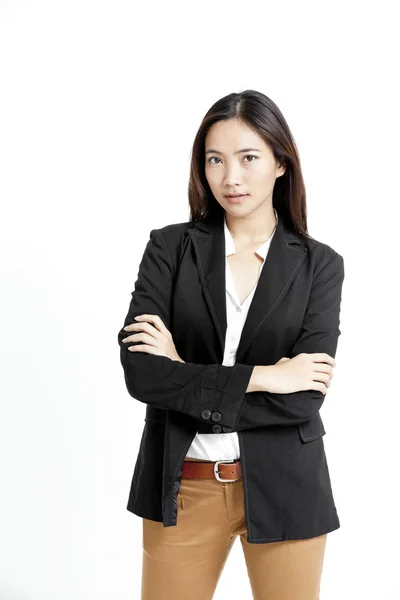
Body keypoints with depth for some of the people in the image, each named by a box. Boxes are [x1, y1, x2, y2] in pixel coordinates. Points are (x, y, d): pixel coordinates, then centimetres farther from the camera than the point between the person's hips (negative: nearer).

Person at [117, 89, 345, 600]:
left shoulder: (320, 265, -3)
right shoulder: (170, 247, -2)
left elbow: (304, 397, -13)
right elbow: (140, 372, -13)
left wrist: (185, 376, -13)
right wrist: (260, 377, -16)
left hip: (284, 490, 0)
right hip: (183, 487, 0)